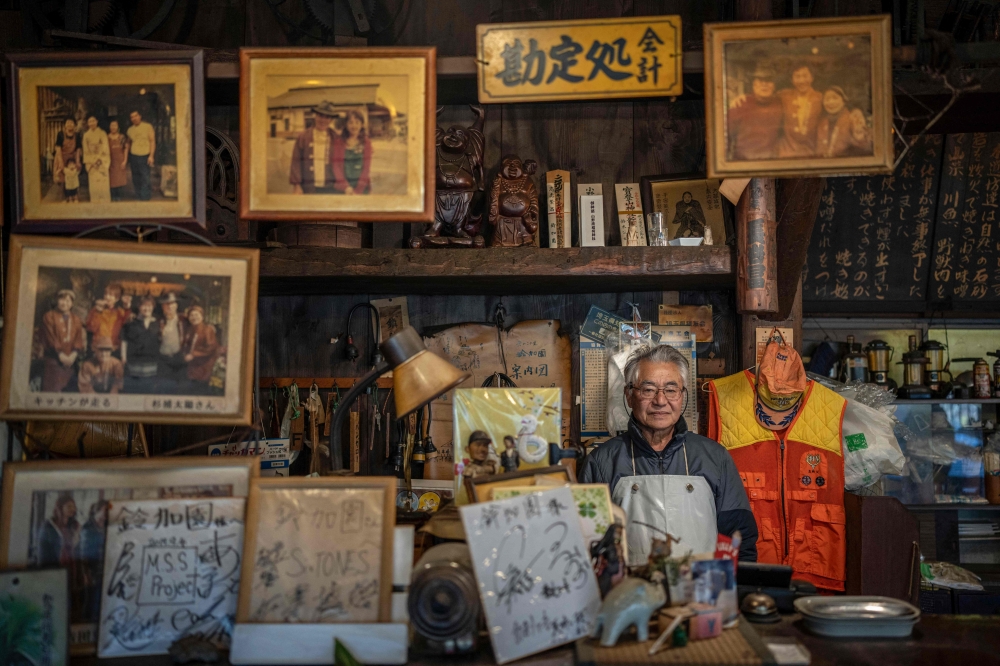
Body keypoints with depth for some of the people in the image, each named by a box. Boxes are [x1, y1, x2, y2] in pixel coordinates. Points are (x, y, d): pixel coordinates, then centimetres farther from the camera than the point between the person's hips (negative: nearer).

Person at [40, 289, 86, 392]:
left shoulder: (76, 320, 14)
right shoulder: (49, 317, 2)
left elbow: (79, 339, 7)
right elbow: (51, 338, -4)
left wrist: (73, 355, -8)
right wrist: (60, 355, -11)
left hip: (70, 360, 3)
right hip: (53, 359, -3)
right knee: (52, 388, -8)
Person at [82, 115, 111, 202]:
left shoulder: (102, 133, 1)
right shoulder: (86, 135, 9)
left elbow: (105, 147, -3)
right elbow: (85, 149, 8)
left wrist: (100, 159, -11)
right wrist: (87, 162, -1)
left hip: (102, 160, -2)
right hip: (91, 161, 2)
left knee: (103, 181, -7)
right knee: (93, 182, -2)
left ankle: (105, 201, -3)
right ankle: (95, 201, 2)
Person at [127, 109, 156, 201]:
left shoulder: (148, 126, -1)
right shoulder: (130, 130, 12)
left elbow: (152, 141, -3)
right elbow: (129, 143, 19)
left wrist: (151, 156, -11)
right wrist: (127, 159, 16)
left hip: (145, 156, -4)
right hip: (133, 156, 4)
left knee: (145, 179, -9)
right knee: (136, 180, 5)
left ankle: (145, 198, -5)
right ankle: (139, 197, 15)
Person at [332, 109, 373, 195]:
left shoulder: (366, 143, 6)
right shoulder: (338, 143, 5)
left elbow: (366, 167, 0)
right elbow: (337, 166, -2)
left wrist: (358, 190, -12)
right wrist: (346, 187, -16)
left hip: (362, 188, 1)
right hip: (342, 189, -1)